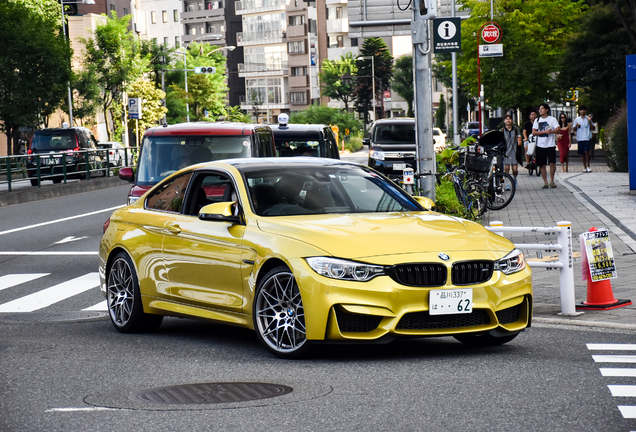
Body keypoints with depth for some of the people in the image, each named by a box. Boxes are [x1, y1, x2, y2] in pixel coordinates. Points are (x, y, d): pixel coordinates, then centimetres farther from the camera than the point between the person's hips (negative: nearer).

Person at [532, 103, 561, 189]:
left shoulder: (552, 119, 4)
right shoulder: (537, 120, 12)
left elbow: (558, 129, -6)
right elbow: (534, 132, 2)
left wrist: (551, 131, -25)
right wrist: (544, 131, -11)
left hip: (550, 145, -3)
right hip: (540, 146, 3)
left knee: (552, 163, -12)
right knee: (542, 165, 3)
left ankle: (552, 180, 3)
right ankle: (545, 182, 11)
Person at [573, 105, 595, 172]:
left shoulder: (588, 118, 6)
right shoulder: (577, 119, 12)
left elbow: (592, 128, 3)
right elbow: (574, 129, 15)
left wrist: (590, 121, -10)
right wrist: (576, 125, -6)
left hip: (587, 138, -3)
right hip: (579, 138, 3)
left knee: (586, 151, -16)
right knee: (582, 153, 5)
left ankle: (588, 166, -6)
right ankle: (584, 167, 14)